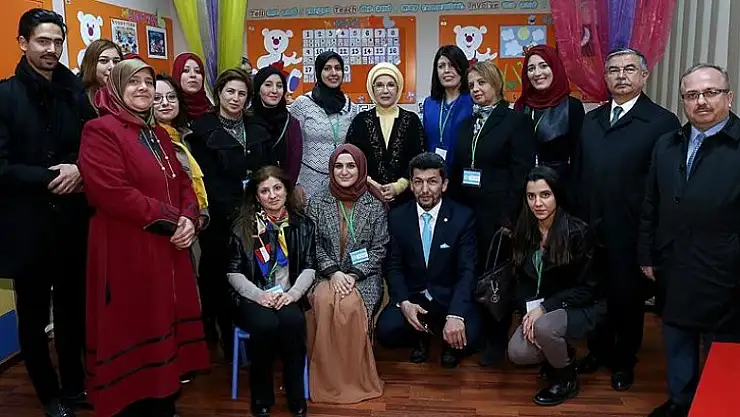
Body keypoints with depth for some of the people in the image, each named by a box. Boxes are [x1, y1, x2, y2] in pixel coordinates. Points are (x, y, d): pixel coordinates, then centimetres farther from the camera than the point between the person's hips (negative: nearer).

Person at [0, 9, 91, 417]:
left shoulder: (75, 92, 5)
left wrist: (79, 170, -11)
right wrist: (49, 178, -17)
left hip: (71, 221, 3)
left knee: (73, 310, 14)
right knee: (33, 316, 12)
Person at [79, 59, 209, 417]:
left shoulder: (158, 134, 18)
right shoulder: (100, 131, -7)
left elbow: (183, 183, 15)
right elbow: (112, 192, -19)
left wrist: (189, 218, -6)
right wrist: (169, 220, -15)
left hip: (169, 250, 8)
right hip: (127, 253, -8)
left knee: (167, 325, 13)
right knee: (133, 331, 1)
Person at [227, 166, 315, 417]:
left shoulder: (302, 224, 8)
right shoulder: (244, 225, 3)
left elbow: (309, 267, 4)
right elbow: (234, 272, 1)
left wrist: (292, 293, -14)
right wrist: (260, 295, -15)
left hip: (288, 296, 1)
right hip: (252, 298, -1)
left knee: (293, 321, -33)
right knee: (265, 324, -33)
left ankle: (296, 396, -13)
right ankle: (261, 397, -10)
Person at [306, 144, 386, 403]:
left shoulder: (375, 206, 3)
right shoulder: (317, 202, 6)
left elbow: (379, 249, 0)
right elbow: (313, 245, 1)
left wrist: (353, 275, -13)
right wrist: (333, 272, -14)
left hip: (364, 277, -1)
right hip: (326, 275, 1)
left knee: (350, 304, -33)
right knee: (324, 300, -32)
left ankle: (355, 375, -12)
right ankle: (329, 376, -16)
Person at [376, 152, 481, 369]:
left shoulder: (463, 217, -8)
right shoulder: (397, 217, 0)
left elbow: (467, 270, -14)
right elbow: (395, 267, 1)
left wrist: (456, 315, -29)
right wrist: (404, 302, -19)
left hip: (450, 297, -2)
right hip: (411, 296, 2)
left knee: (466, 336, -30)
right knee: (386, 331, -25)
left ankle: (450, 343, 10)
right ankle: (421, 337, 11)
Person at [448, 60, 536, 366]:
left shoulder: (516, 121, -4)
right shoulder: (467, 124, 15)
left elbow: (521, 174, -9)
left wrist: (509, 218, -15)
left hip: (498, 214, -5)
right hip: (466, 212, 5)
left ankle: (497, 340, 18)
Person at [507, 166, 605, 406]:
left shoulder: (578, 232, -20)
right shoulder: (524, 231, -4)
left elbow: (586, 287, -16)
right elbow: (522, 279, 3)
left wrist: (545, 308, -24)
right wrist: (529, 311, -15)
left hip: (580, 309, -5)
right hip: (540, 309, 5)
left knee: (544, 326, -35)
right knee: (518, 353, -18)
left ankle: (567, 379, -3)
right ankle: (561, 355, 16)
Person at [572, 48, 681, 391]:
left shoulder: (662, 122, -7)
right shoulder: (591, 120, 10)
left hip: (629, 234, -4)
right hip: (590, 229, 4)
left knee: (628, 298, 11)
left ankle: (624, 360, 31)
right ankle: (599, 350, 35)